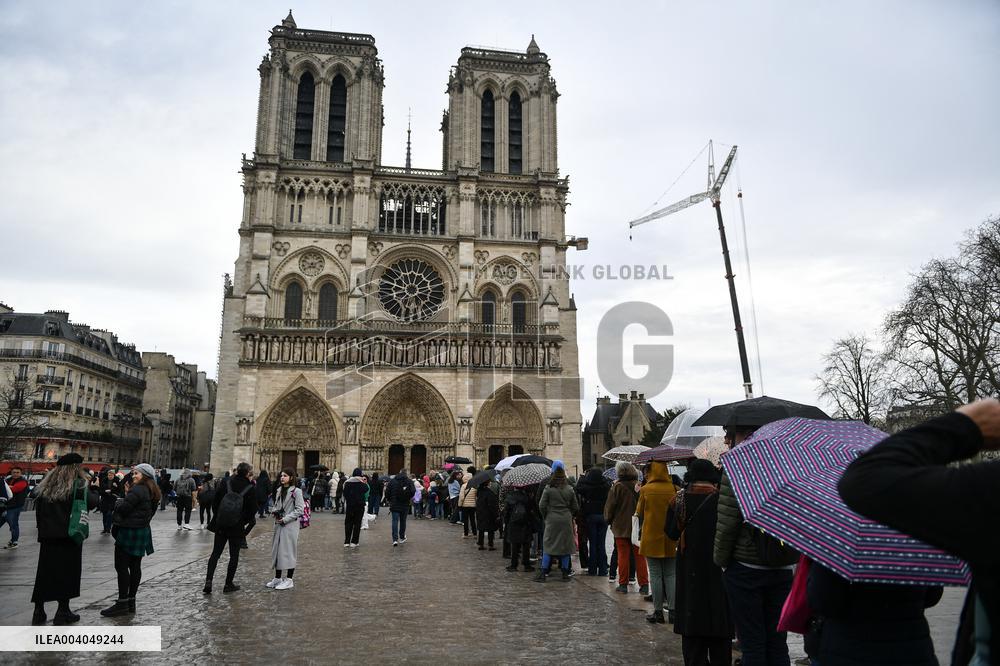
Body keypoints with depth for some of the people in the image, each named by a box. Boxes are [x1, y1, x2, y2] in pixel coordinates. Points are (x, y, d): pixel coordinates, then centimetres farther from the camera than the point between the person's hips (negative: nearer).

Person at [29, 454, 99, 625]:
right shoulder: (79, 484, -11)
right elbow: (93, 502, -18)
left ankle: (39, 611, 15)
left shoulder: (46, 484, 6)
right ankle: (62, 611, 8)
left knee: (44, 571, 12)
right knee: (68, 572, 5)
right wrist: (92, 489, 0)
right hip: (70, 534, -5)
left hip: (47, 534, 5)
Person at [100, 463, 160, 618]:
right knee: (135, 566, 11)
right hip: (142, 532, 9)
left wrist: (117, 505, 2)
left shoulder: (137, 490, -16)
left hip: (129, 531, -9)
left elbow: (123, 508, -20)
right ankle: (131, 602, 17)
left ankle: (122, 603, -1)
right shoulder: (152, 492, 13)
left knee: (121, 566, -3)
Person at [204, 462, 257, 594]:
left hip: (220, 525, 3)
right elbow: (253, 509, -6)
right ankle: (228, 584, 13)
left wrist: (217, 517, 16)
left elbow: (215, 502, 4)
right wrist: (246, 522, 10)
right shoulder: (250, 488, -10)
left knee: (216, 553, 12)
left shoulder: (226, 483, -1)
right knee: (234, 555, 9)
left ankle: (208, 581, 0)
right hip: (237, 527, -3)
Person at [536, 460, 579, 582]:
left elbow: (542, 506, -6)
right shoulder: (570, 489, 2)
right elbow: (575, 507, 6)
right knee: (566, 545, 9)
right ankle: (565, 573, 13)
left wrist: (545, 517, 10)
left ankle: (543, 573, 2)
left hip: (552, 520, -2)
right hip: (566, 520, 2)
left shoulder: (548, 489, -6)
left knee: (548, 545, 4)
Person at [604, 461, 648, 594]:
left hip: (621, 527, -3)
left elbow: (610, 507, -5)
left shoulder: (617, 487, -11)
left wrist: (608, 520, 11)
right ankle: (644, 584, 10)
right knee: (639, 555, 9)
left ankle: (623, 584, 8)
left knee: (623, 555, 5)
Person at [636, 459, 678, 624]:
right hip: (670, 539, 2)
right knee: (670, 574, 12)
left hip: (651, 538, -2)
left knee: (655, 575, 5)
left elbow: (639, 513, 1)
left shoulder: (645, 490, -9)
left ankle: (658, 611, 8)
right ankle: (672, 609, 10)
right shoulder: (673, 489, -5)